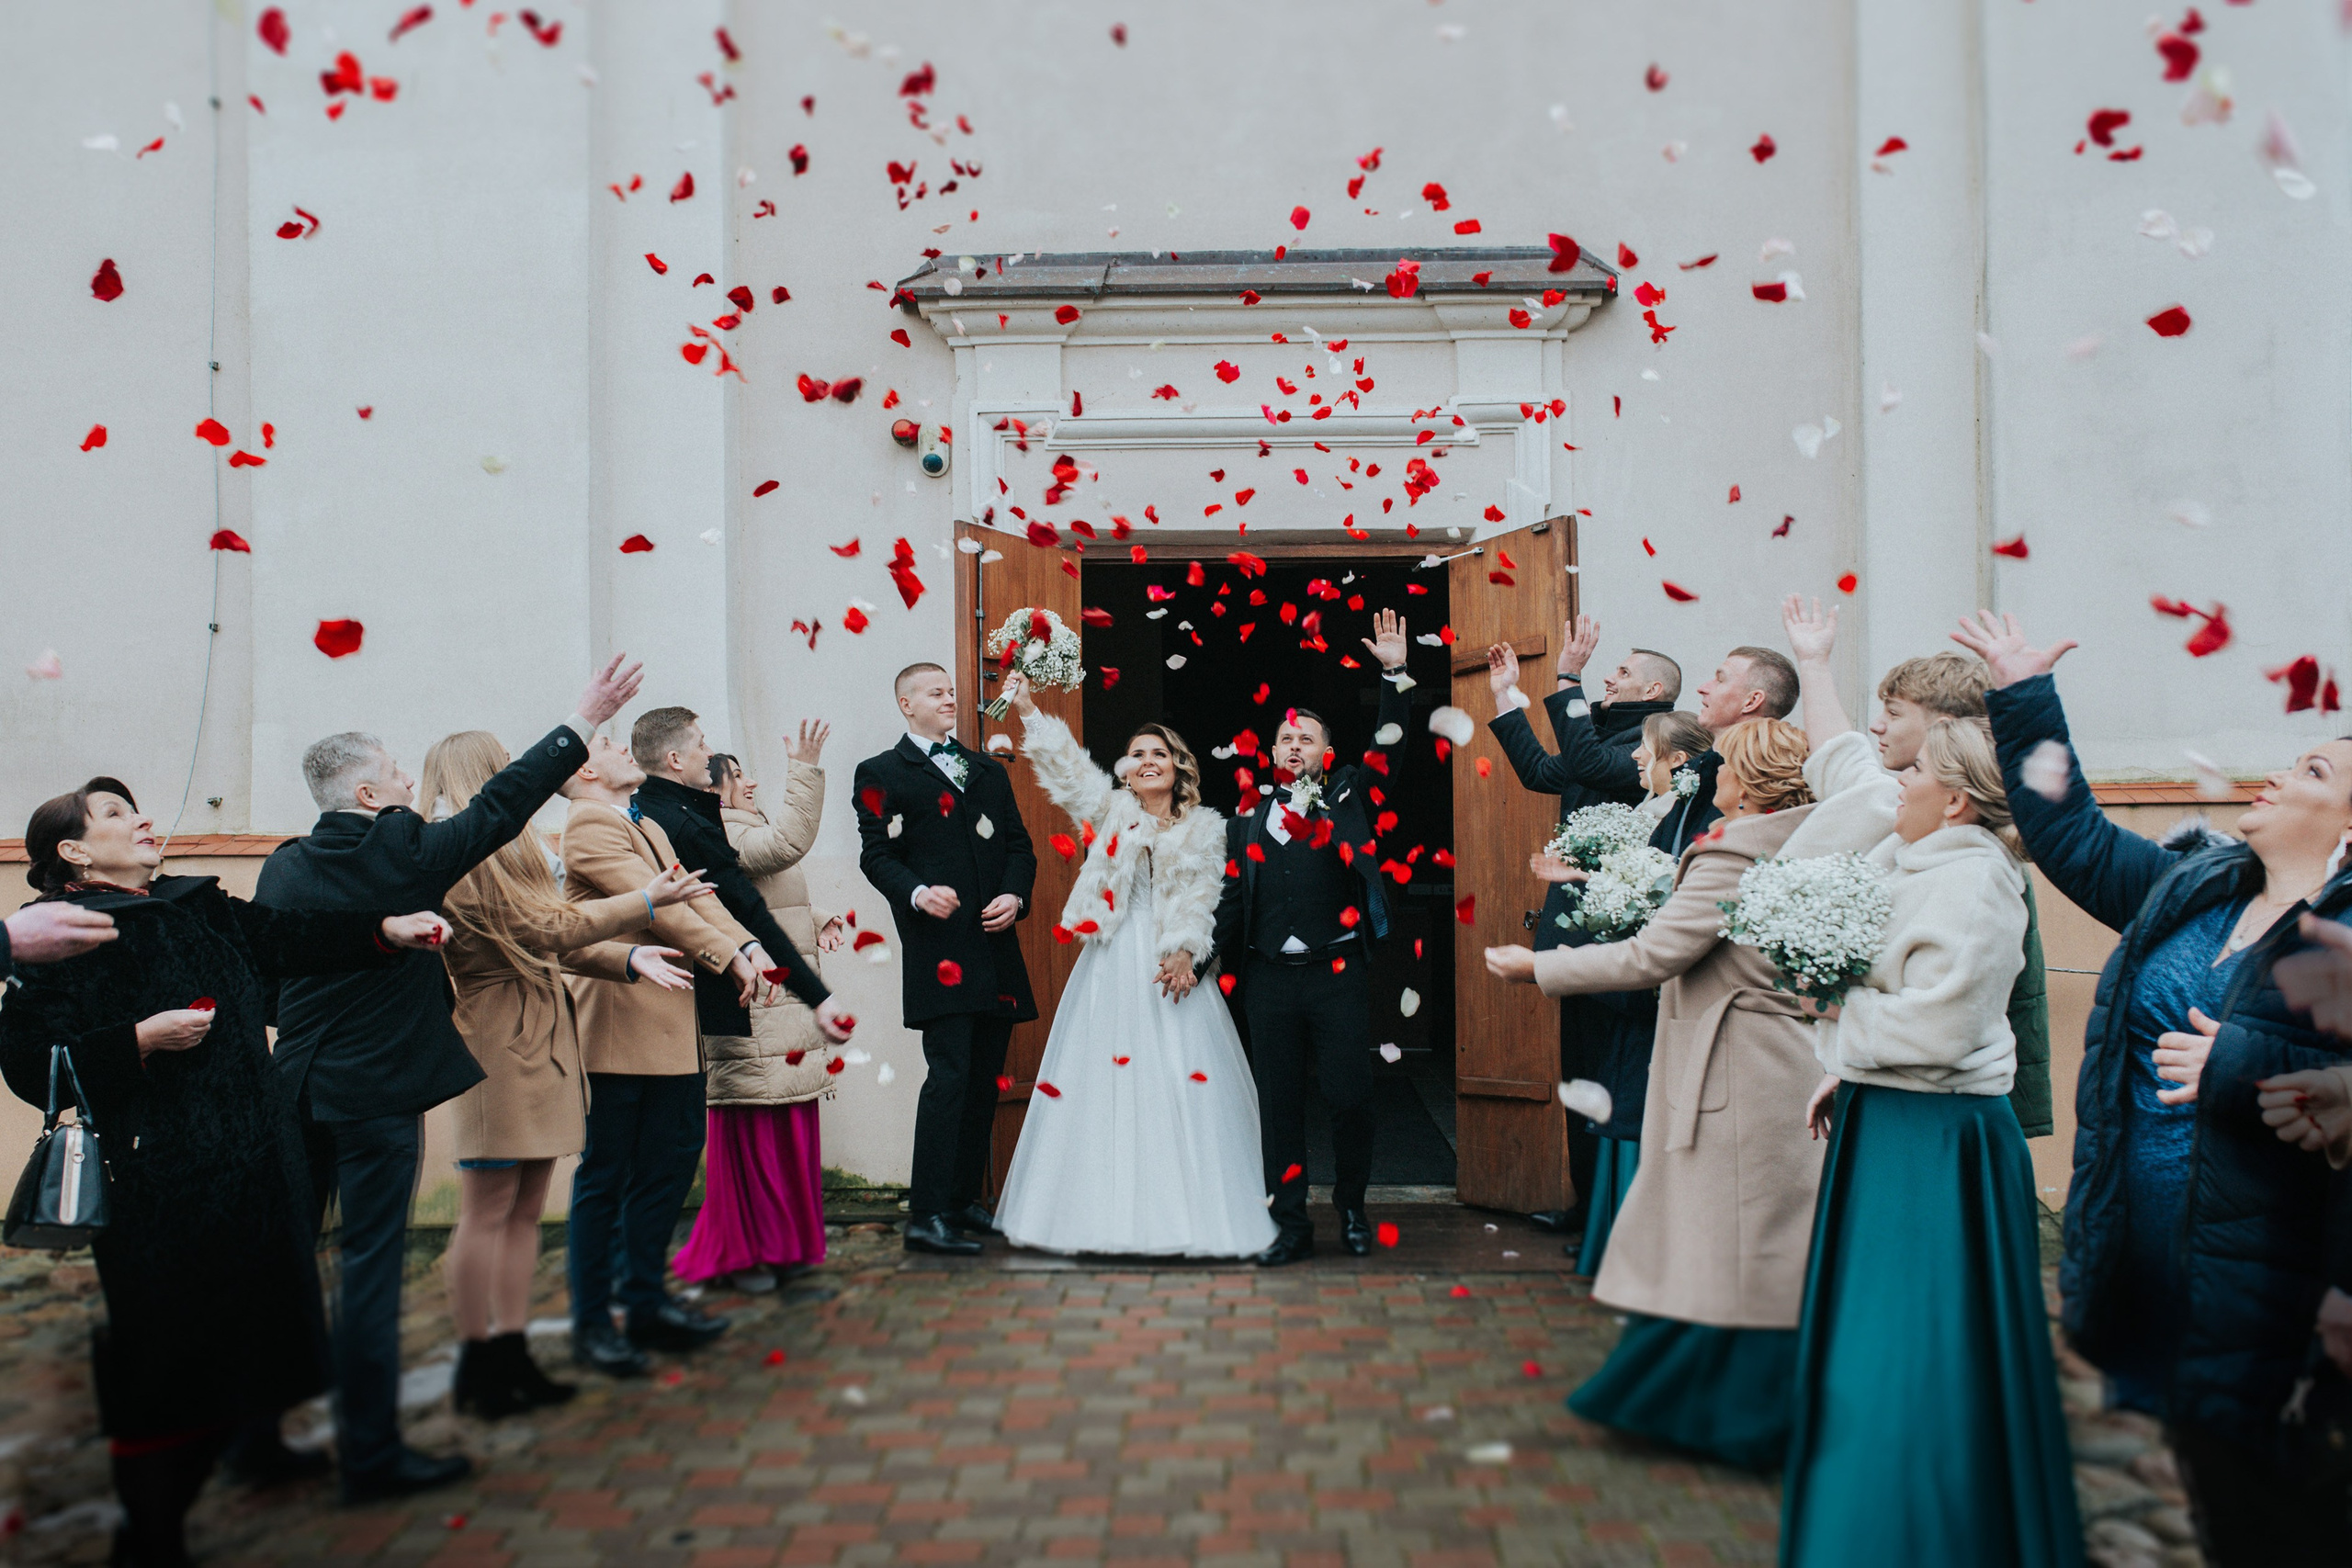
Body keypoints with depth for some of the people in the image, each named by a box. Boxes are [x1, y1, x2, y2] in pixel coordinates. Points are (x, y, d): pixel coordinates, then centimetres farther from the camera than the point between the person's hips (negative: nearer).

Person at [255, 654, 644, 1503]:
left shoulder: (282, 868, 4)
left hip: (295, 1085, 7)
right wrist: (581, 722, -2)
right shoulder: (403, 854, -13)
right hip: (378, 1090, -7)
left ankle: (251, 1431, 27)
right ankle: (371, 1454, 7)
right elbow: (500, 806, -8)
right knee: (372, 1263, -1)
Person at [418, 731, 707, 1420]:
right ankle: (476, 1368, 7)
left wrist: (627, 958, 1)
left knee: (526, 1208, 11)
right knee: (488, 1209, -3)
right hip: (496, 1042, -10)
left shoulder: (504, 848, 19)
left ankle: (511, 1355, 17)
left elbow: (550, 941, 15)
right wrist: (647, 902, -10)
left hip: (540, 1041, 10)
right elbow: (546, 928, -16)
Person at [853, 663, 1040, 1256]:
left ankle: (964, 1199, 21)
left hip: (995, 944, 6)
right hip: (939, 948, -6)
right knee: (948, 1077, -13)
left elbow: (1018, 845, 16)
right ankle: (927, 1215, -9)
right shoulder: (880, 774, 5)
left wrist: (1014, 895, -3)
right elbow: (876, 855, -5)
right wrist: (918, 893, -23)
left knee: (984, 1079, 11)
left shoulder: (989, 770, 21)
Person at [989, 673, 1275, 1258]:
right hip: (1113, 967, 1)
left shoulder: (1203, 828, 8)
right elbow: (1065, 764, 0)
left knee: (1180, 1085, -4)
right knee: (1104, 1080, 0)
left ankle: (1184, 1216, 1)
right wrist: (1027, 709, -11)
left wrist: (1185, 952, -16)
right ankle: (1111, 1213, 6)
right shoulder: (1110, 811, 10)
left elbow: (1201, 900, -1)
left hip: (1172, 966, -1)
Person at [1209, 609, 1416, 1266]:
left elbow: (1391, 745, 0)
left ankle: (1352, 1210, 22)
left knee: (1350, 1097, 0)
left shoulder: (1348, 800, 9)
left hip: (1339, 973, -2)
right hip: (1270, 979, 2)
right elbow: (1232, 898, 12)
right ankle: (1292, 1225, 16)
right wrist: (1199, 954, 1)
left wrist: (1395, 674, -7)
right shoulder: (1246, 819, 13)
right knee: (1278, 1104, 6)